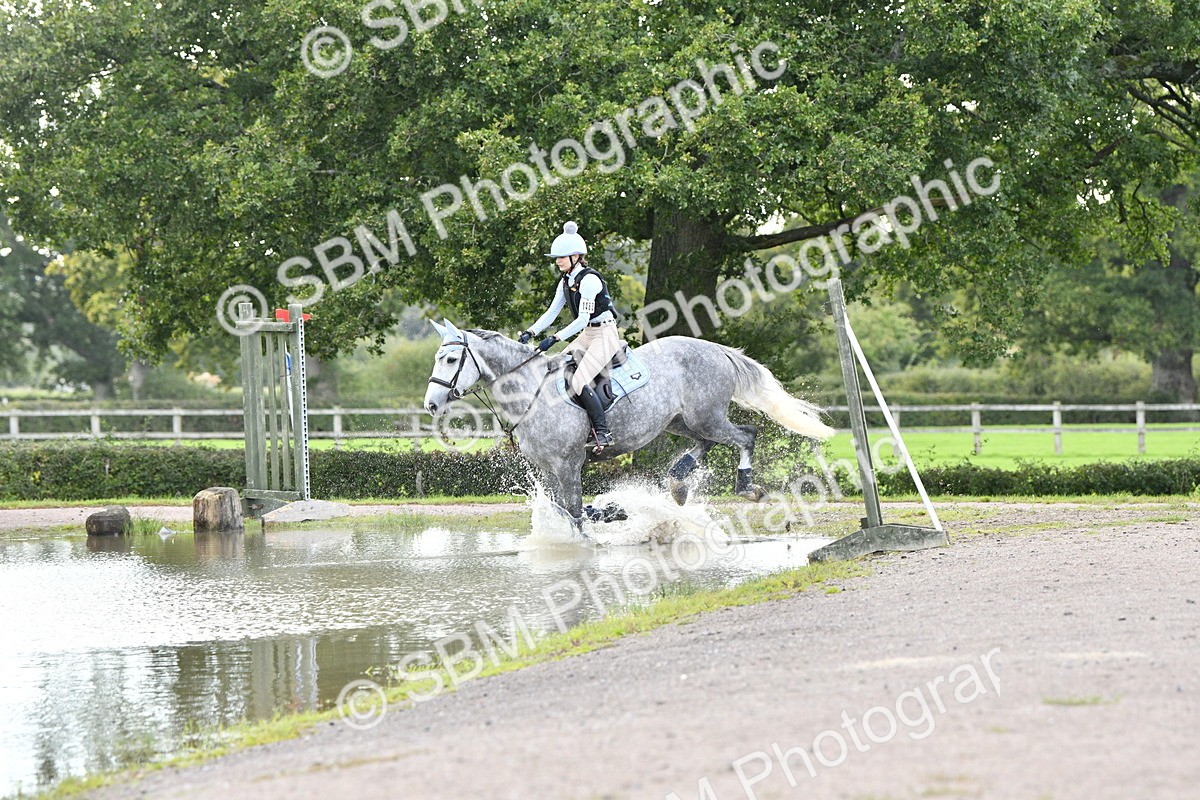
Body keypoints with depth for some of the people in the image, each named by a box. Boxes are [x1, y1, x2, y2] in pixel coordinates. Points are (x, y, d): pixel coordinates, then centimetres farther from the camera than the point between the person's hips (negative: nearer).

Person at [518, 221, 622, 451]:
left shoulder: (589, 280, -20)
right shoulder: (566, 283, 9)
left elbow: (582, 320, -24)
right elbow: (551, 312, 8)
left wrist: (555, 338, -27)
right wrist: (530, 332, -6)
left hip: (604, 335, -10)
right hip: (586, 336, 10)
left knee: (578, 382, -22)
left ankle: (603, 433, -19)